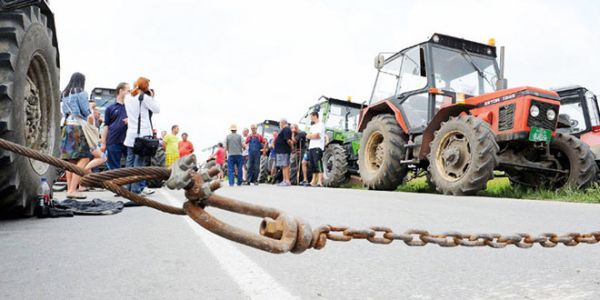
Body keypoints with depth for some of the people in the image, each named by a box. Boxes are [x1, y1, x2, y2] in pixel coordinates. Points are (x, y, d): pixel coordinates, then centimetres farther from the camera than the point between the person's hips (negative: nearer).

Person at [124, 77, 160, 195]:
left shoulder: (128, 98, 14)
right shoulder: (145, 97, -8)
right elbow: (157, 109, -4)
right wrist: (152, 97, 6)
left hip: (130, 133, 7)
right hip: (143, 133, -7)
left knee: (130, 160, 8)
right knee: (139, 161, -6)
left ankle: (129, 187, 11)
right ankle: (136, 188, -6)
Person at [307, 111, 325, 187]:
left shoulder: (320, 125, -2)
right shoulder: (312, 126, 26)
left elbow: (316, 135, -12)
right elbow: (307, 136, 17)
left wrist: (310, 135, 6)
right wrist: (314, 136, -2)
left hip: (318, 147, -9)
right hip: (311, 147, 9)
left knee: (318, 165, -15)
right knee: (313, 166, 8)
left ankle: (320, 182, -20)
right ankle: (314, 181, 12)